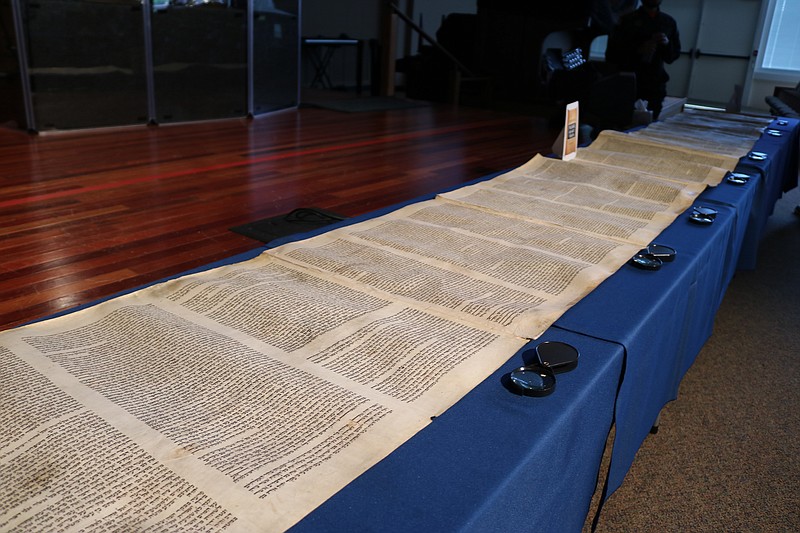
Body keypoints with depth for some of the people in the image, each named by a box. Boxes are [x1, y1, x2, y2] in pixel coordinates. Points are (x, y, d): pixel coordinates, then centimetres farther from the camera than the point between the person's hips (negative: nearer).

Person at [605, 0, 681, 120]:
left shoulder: (669, 22, 12)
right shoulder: (627, 20, 3)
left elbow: (673, 56, 15)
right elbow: (612, 53, -2)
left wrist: (667, 44, -7)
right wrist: (638, 50, -16)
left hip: (655, 84, 3)